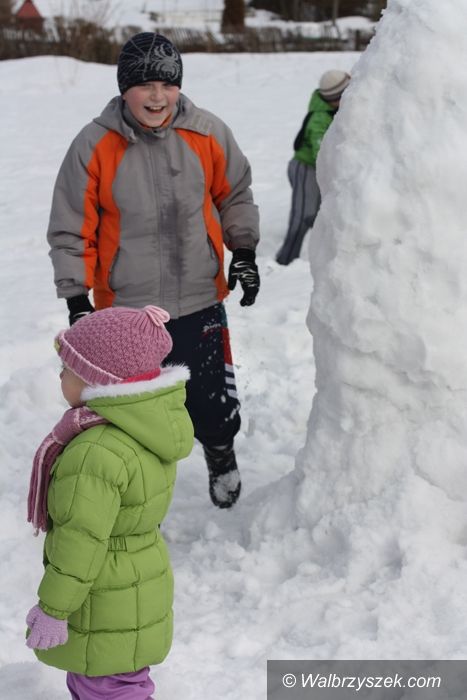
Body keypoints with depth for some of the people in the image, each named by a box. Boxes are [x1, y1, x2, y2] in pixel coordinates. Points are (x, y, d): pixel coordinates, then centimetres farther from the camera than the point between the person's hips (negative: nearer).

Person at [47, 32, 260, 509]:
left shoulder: (208, 134, -7)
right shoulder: (95, 146, -12)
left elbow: (235, 195, 11)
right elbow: (71, 229, -5)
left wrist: (244, 252, 8)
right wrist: (76, 297, -5)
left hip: (199, 300, 1)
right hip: (125, 308, -1)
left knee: (211, 399, 12)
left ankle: (220, 453, 44)